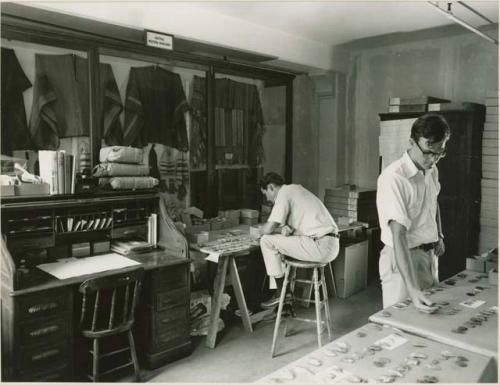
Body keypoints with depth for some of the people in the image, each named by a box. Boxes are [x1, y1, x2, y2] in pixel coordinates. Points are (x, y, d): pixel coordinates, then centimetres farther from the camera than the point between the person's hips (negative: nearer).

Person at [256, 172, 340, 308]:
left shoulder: (284, 193, -7)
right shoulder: (296, 188, 22)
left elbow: (268, 228, -12)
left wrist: (261, 230, 12)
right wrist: (286, 228, 6)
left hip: (319, 247, -10)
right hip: (332, 246, 10)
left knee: (267, 241, -3)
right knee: (279, 243, 24)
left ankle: (281, 292, 6)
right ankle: (278, 291, 23)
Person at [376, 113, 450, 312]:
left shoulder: (432, 171, 1)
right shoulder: (393, 177, -26)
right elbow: (398, 235, -33)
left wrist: (439, 235, 11)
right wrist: (411, 288, -38)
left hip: (430, 255, 8)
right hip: (403, 259, -8)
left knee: (431, 314, 19)